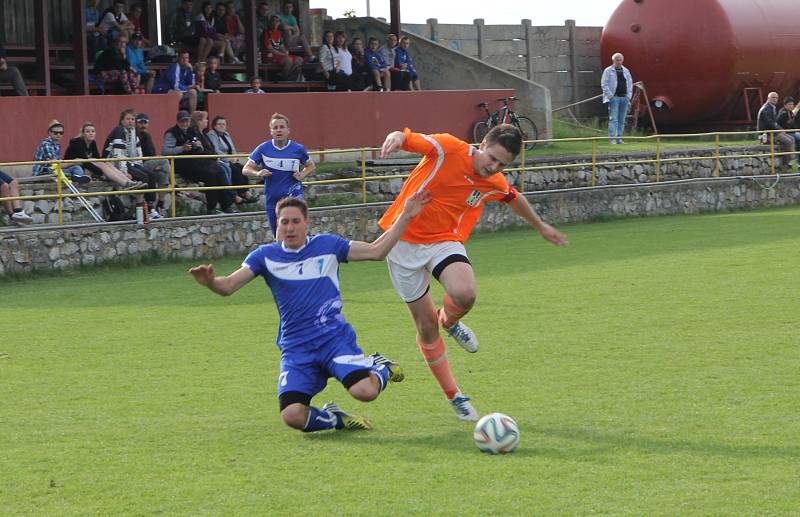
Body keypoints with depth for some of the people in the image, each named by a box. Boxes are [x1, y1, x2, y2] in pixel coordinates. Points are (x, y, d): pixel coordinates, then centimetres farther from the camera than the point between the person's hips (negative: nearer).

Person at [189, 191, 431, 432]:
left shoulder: (327, 245, 6)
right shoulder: (266, 255, 6)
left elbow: (375, 251, 9)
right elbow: (229, 286, -1)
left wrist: (405, 217, 2)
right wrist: (211, 281, -24)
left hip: (335, 337, -1)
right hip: (295, 348, 1)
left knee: (365, 391, -28)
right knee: (292, 415, -24)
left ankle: (380, 368, 12)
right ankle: (333, 418, 11)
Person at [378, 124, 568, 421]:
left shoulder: (496, 185, -1)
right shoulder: (447, 148, -16)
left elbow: (515, 200, 21)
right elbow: (405, 138, -14)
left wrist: (541, 226, 37)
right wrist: (395, 138, -39)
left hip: (443, 240, 2)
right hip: (404, 240, -2)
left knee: (465, 295, -31)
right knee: (426, 327, 2)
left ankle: (449, 322, 8)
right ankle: (453, 396, 20)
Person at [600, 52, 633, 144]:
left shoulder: (626, 71, 17)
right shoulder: (608, 71, 1)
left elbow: (630, 84, 19)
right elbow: (604, 84, -4)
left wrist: (629, 95, 7)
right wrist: (610, 95, -12)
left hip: (624, 98, 5)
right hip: (614, 98, -5)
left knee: (622, 120, 6)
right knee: (613, 119, -9)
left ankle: (619, 138, 10)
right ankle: (612, 138, -10)